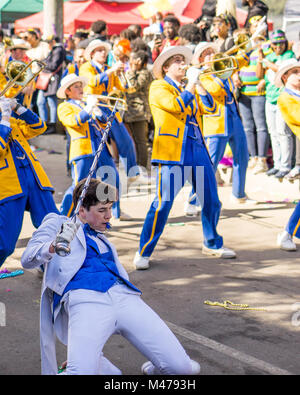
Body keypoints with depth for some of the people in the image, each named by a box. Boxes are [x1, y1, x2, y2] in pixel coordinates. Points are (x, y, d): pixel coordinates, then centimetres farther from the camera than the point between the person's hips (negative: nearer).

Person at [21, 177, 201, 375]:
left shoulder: (102, 239, 35)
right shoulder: (56, 223, 18)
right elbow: (28, 260, 4)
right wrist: (54, 246, -18)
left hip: (124, 297, 6)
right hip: (86, 300, -5)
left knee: (182, 367, -8)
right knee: (82, 373, -31)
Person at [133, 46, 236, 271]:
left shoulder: (187, 89, 22)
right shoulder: (159, 87, 1)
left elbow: (210, 108, 9)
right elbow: (176, 106, -17)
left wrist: (199, 84, 1)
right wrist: (190, 85, -8)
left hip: (198, 150, 7)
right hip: (172, 151, -7)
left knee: (211, 201, 9)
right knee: (163, 203, -11)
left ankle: (212, 244, 29)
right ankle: (144, 253, -2)